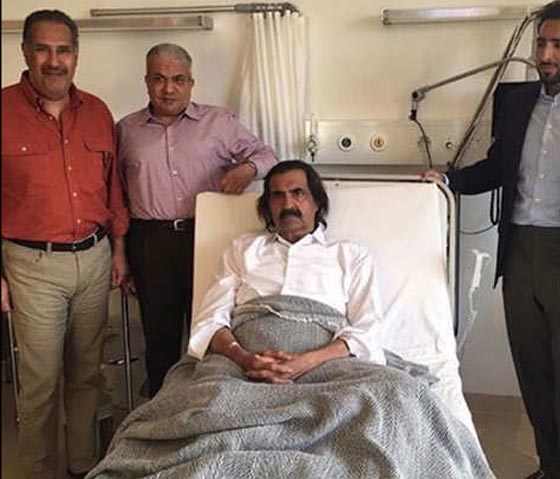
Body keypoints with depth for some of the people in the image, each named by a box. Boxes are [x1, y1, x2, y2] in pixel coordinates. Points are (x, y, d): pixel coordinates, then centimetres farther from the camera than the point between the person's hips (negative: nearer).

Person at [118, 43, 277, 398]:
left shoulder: (218, 122, 7)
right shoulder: (126, 130, 11)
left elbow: (265, 155, 10)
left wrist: (248, 168, -15)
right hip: (151, 244, 1)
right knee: (160, 336, 9)